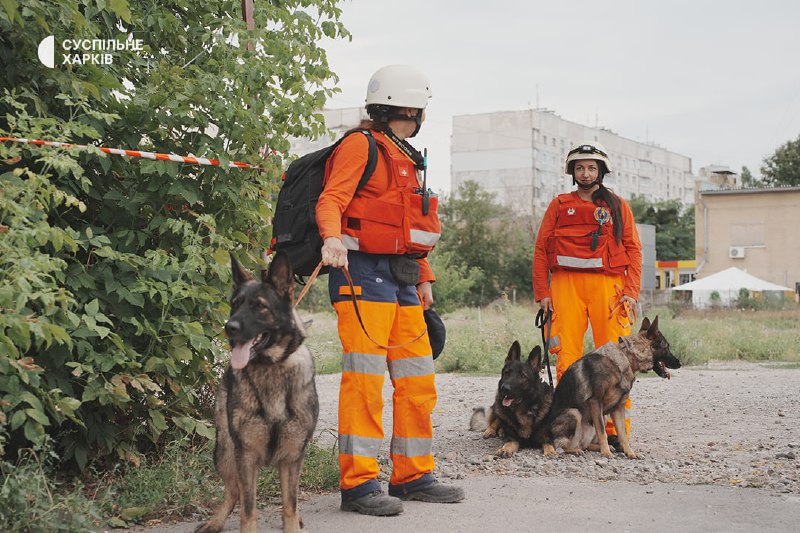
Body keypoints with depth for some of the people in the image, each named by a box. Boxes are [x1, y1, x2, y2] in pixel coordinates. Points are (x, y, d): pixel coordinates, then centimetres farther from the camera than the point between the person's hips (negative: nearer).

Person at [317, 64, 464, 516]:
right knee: (365, 380, -12)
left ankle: (414, 475, 18)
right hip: (364, 273, -9)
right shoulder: (362, 145, -4)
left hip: (401, 278, 9)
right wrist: (332, 238, -35)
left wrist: (424, 276, 21)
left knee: (418, 380, 9)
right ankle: (359, 484, -8)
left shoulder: (407, 158, 25)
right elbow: (331, 200, -16)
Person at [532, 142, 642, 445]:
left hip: (608, 285, 0)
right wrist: (542, 292, 2)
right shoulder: (559, 205, 16)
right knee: (566, 356, -4)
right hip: (566, 284, 1)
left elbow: (633, 249, 9)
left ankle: (616, 431, -4)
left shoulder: (617, 206, 16)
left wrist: (631, 291, -2)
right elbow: (541, 249, 11)